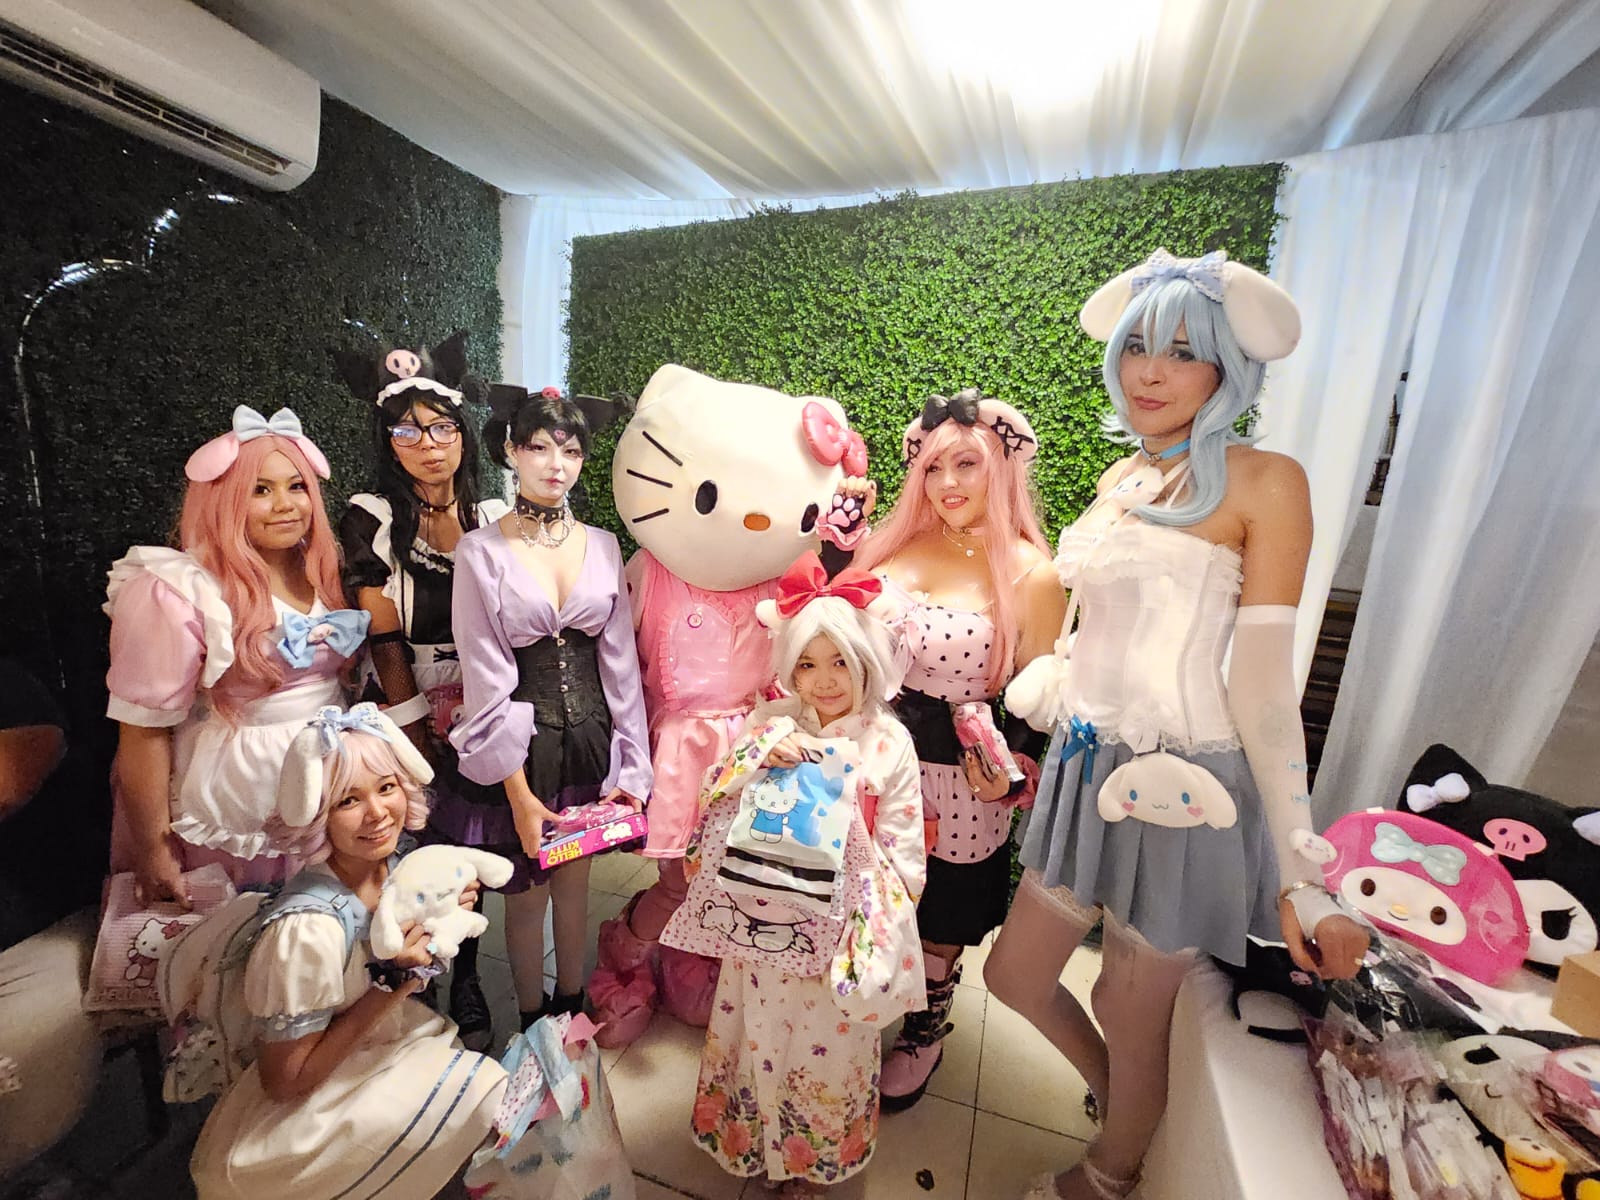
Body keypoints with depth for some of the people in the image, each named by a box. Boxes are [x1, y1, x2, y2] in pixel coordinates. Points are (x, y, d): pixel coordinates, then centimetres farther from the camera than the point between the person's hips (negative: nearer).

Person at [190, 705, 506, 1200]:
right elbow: (284, 1083, -20)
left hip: (379, 1047, 6)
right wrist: (389, 982, -28)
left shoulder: (397, 864, -13)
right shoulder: (308, 928, -32)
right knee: (496, 1104, -14)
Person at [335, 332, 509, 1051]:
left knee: (467, 847, 9)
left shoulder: (494, 520, 3)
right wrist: (421, 743, -7)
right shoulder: (371, 520, -5)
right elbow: (384, 644, -7)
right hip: (408, 715, -2)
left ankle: (465, 986, 32)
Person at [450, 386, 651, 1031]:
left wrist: (631, 765, -4)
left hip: (591, 740, 2)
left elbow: (620, 661, 0)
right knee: (526, 892, 15)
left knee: (574, 881, 19)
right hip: (522, 745, -2)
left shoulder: (602, 546, 0)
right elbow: (487, 680, -10)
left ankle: (572, 1003, 43)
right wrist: (520, 792, -12)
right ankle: (532, 1024, 40)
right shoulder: (481, 551, -8)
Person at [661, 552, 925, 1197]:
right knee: (759, 1036, 21)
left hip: (838, 931, -1)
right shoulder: (768, 722, -6)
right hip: (764, 922, 2)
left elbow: (903, 847, -8)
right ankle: (755, 1141, 52)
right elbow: (715, 804, -10)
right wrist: (762, 755, -25)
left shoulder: (888, 742, -11)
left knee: (827, 1045, 18)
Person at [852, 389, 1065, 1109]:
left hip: (958, 782, -3)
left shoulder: (1030, 576, -13)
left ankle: (922, 1037, 53)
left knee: (935, 931, 20)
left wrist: (1013, 773, -18)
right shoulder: (892, 542, -1)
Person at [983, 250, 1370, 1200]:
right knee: (1016, 977, 20)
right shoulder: (1122, 479, 10)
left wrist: (1299, 873, -14)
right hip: (1089, 770, 7)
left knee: (1132, 1019, 16)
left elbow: (1264, 684, -13)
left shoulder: (1264, 483, -9)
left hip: (1180, 785, -6)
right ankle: (1117, 1096, 51)